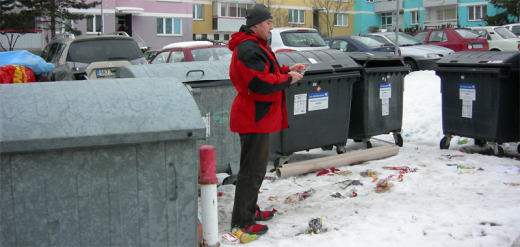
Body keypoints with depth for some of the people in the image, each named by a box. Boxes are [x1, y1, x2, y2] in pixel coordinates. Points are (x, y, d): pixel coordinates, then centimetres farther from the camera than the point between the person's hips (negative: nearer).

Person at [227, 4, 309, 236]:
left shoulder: (255, 46, 16)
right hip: (253, 117, -11)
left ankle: (250, 209, 32)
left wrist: (288, 69, 6)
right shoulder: (248, 49, -20)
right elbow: (261, 83, -26)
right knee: (252, 169, -5)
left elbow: (266, 72, 21)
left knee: (257, 166, 20)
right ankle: (242, 221, 3)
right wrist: (288, 79, -14)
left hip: (258, 116, 11)